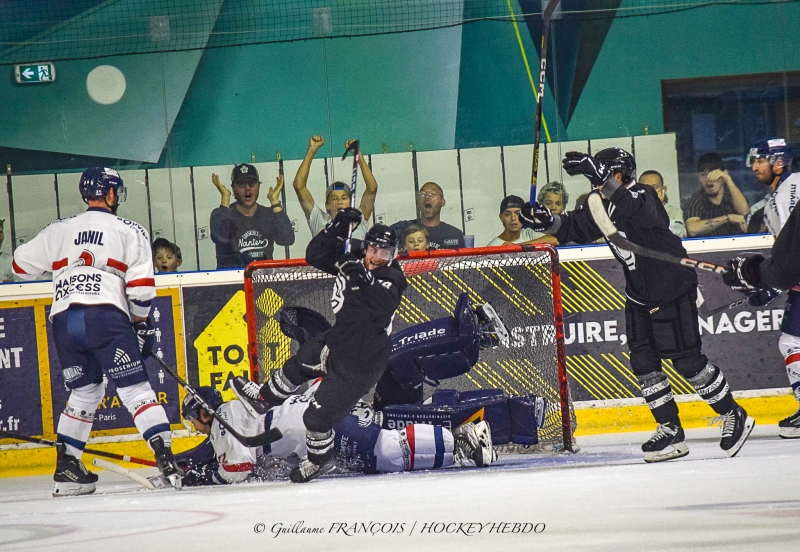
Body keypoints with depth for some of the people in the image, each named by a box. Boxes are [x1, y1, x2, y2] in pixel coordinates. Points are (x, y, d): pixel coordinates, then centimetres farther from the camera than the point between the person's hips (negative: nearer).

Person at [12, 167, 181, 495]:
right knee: (135, 390, -3)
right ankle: (165, 459, -16)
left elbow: (21, 265, 23)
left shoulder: (59, 230, 17)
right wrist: (142, 325, 13)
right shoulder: (130, 232, 8)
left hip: (64, 319, 4)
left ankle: (66, 467, 15)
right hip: (106, 317, -4)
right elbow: (140, 286, 0)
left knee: (84, 392, 20)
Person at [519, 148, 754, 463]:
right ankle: (670, 431, 11)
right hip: (640, 296, 9)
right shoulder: (604, 205, 5)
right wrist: (547, 221, -10)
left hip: (673, 291, -9)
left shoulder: (644, 198, -20)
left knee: (687, 360, -6)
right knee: (643, 363, 4)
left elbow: (629, 207, -42)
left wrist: (596, 173, -50)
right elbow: (576, 228, 9)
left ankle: (734, 417, 9)